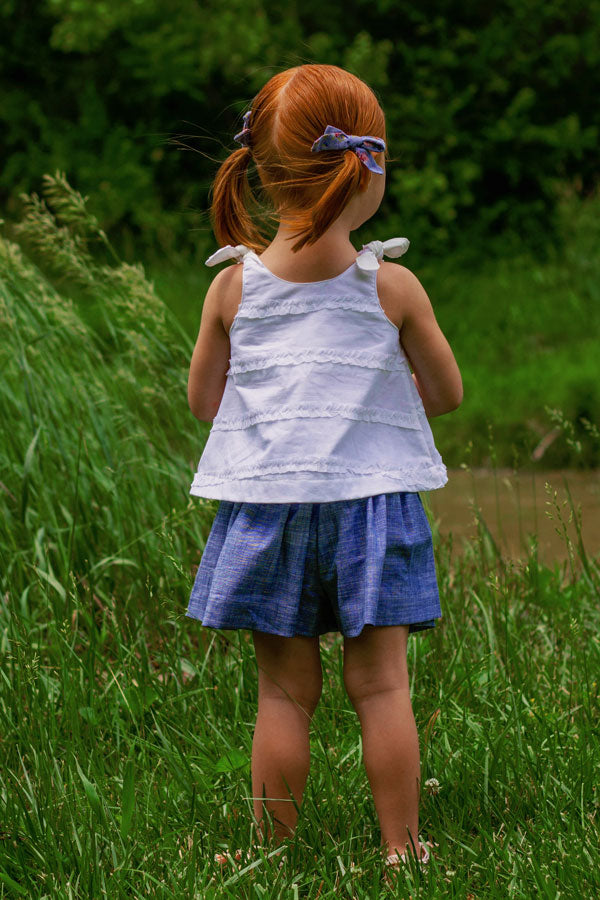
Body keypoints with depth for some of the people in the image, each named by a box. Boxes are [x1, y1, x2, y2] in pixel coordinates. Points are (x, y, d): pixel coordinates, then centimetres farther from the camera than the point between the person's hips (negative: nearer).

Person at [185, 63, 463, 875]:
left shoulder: (234, 286, -3)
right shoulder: (392, 287, -8)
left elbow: (204, 402, 7)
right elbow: (447, 395, 4)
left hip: (265, 501, 2)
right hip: (371, 499, -1)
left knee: (285, 691, 8)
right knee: (382, 685, 4)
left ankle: (275, 848, 13)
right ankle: (402, 849, 8)